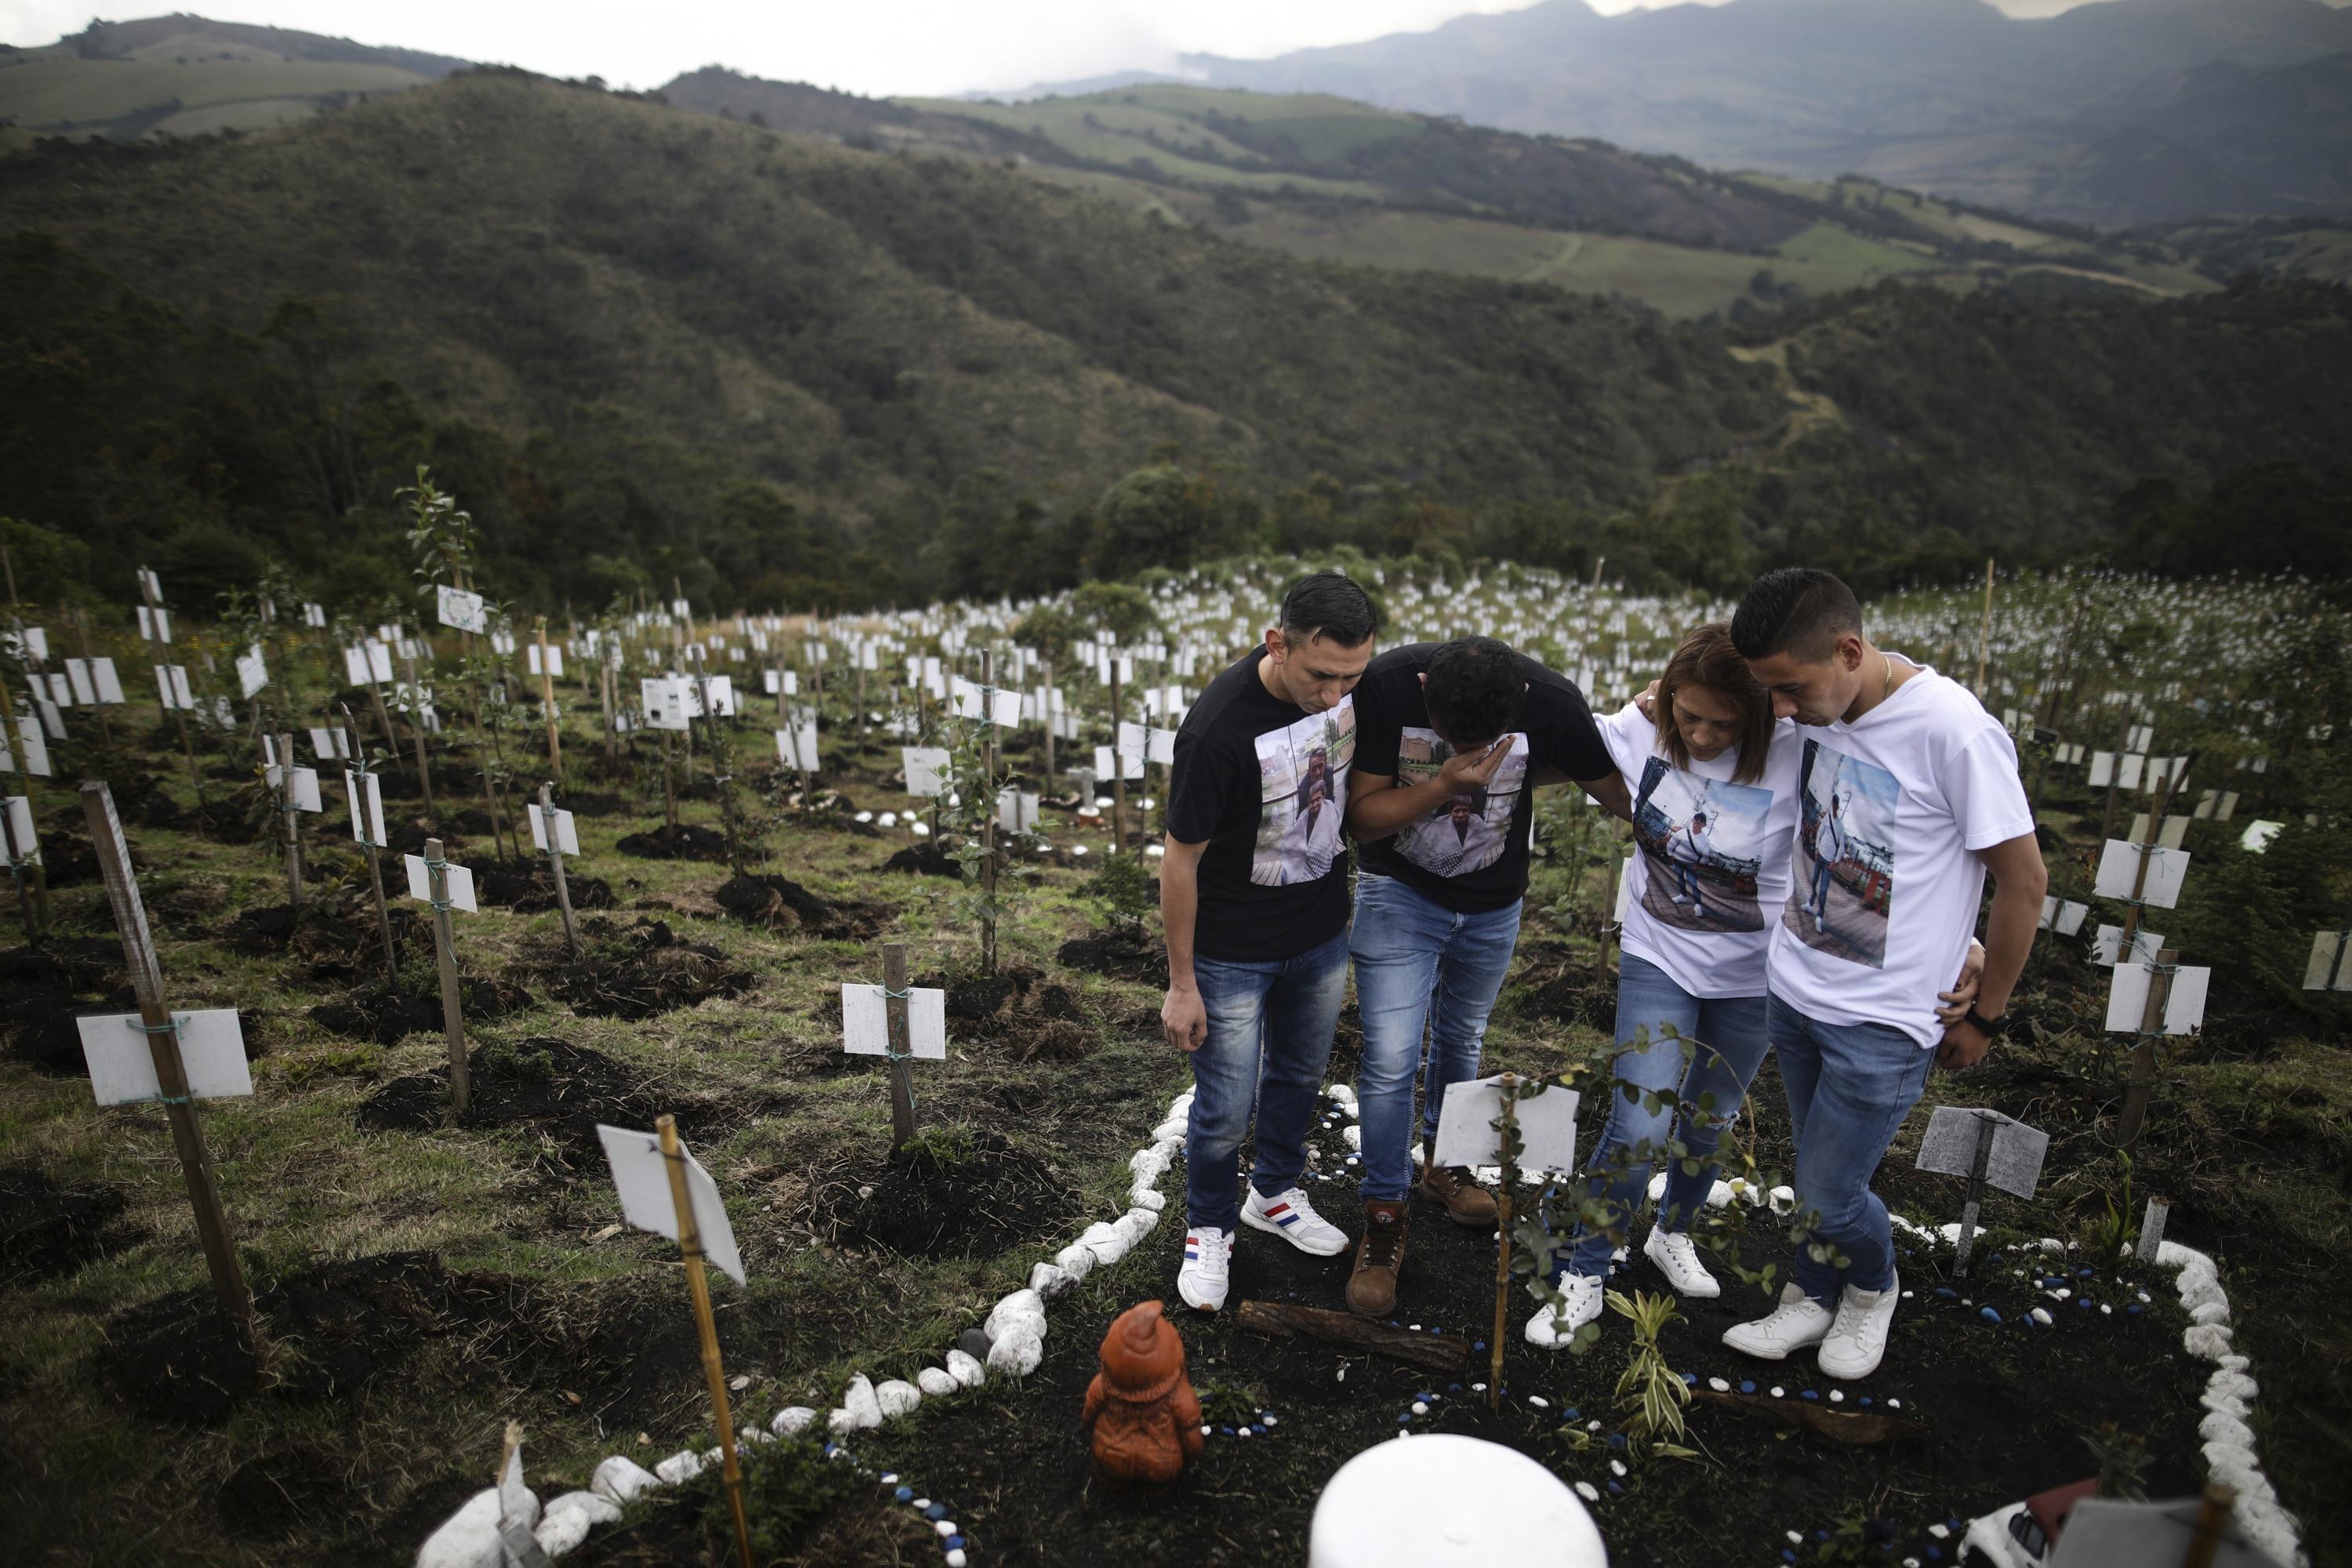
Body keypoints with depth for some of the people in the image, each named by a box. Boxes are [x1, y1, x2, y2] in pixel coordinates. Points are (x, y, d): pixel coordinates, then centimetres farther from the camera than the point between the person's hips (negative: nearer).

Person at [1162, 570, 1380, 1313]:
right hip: (1232, 953, -6)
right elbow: (1181, 861, -20)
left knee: (1300, 1077, 23)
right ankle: (1209, 1230, 34)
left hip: (1321, 935, 6)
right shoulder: (1217, 729, -32)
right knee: (1225, 1109, 7)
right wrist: (1182, 983, -12)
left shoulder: (1345, 681, -13)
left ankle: (1276, 1195, 48)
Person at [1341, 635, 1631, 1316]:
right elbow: (1361, 818, -25)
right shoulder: (1386, 685, -29)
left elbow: (1624, 797, -11)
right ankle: (1384, 1220, 11)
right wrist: (1444, 784, -36)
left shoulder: (1552, 701, -24)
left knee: (1461, 1039, 21)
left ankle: (1441, 1161, 46)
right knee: (1390, 1058, -8)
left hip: (1493, 904, 2)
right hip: (1399, 894, -2)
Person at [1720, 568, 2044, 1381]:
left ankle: (1873, 1286, 38)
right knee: (1815, 1170, 20)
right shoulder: (1820, 706, -5)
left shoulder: (1955, 732, -25)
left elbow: (2024, 880, -13)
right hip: (1792, 988, 6)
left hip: (1882, 1023, -5)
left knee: (1829, 1196, 6)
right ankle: (1814, 1300, 42)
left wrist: (1984, 1016, -3)